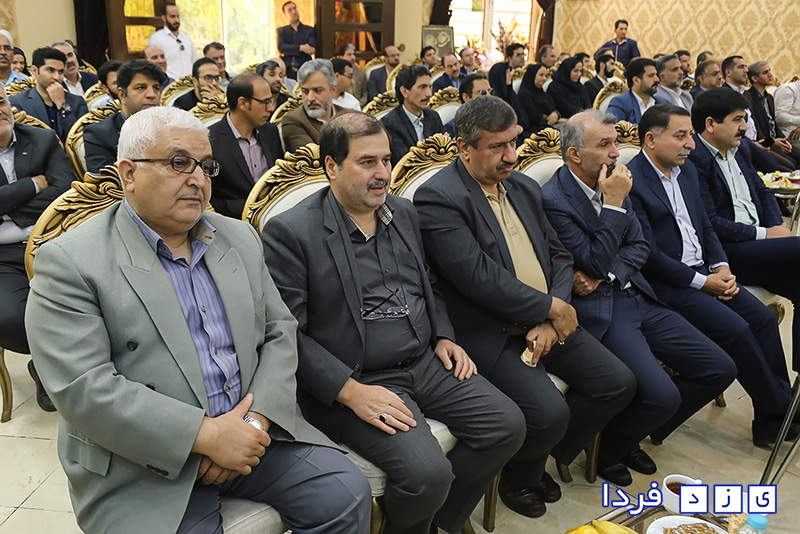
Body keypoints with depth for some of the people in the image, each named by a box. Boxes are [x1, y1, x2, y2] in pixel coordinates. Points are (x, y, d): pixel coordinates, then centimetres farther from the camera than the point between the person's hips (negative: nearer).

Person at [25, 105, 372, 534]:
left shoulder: (240, 238, 10)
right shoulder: (69, 262, -8)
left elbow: (279, 332, 9)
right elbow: (82, 388, -16)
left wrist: (255, 422, -8)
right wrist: (206, 435, -19)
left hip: (249, 433, 5)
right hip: (147, 467, -4)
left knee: (346, 494, -9)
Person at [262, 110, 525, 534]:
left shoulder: (404, 212, 11)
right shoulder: (290, 232, -11)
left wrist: (443, 336, 7)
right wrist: (350, 391, -20)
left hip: (426, 362, 7)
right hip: (353, 381, -7)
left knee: (508, 426, -3)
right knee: (427, 473, -24)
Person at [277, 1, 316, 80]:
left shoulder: (310, 30, 11)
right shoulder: (281, 31, 15)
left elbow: (312, 49, -4)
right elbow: (281, 48, -2)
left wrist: (289, 51, -5)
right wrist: (301, 48, -13)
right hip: (286, 72, 1)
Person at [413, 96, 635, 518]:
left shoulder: (524, 187, 12)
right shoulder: (438, 197, -14)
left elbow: (559, 256, 11)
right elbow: (480, 278, -22)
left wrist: (550, 322, -6)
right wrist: (552, 308, -12)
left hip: (545, 323, 8)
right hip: (490, 335, -8)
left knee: (619, 383, -1)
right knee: (549, 413, -24)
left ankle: (543, 455, 21)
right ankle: (520, 475, 13)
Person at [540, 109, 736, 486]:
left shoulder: (611, 183, 10)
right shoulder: (553, 200, -14)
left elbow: (639, 247, 9)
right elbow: (595, 262, -17)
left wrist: (603, 277, -10)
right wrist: (614, 204, -17)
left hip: (636, 296, 8)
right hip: (598, 311, -8)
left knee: (719, 369, 4)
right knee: (662, 395, -23)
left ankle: (639, 434, 21)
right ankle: (609, 451, 10)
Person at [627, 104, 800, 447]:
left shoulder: (686, 170, 13)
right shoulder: (631, 182, -16)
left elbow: (705, 227, 18)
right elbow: (649, 255, -19)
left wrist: (722, 267, 1)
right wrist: (702, 281, -14)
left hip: (703, 272, 9)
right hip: (668, 284, -8)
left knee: (763, 318, -4)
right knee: (736, 329, -19)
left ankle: (772, 417, 4)